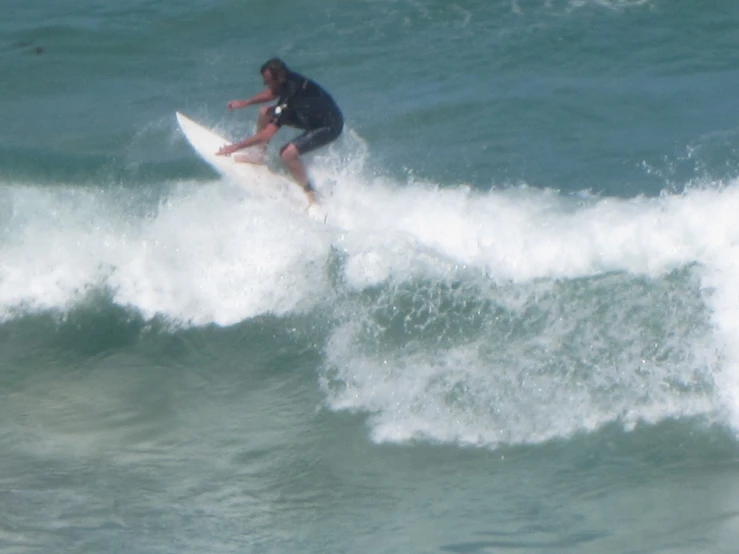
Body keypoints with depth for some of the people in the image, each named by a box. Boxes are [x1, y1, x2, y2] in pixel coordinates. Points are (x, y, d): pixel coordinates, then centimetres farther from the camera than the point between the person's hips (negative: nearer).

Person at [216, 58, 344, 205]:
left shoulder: (290, 98, -34)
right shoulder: (289, 79, -11)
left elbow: (267, 135, -32)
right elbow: (272, 93, 16)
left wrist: (235, 147, -26)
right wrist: (245, 103, 9)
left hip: (329, 126, -9)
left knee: (288, 153, -27)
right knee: (265, 113, 4)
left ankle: (311, 196, -12)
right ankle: (259, 156, 16)